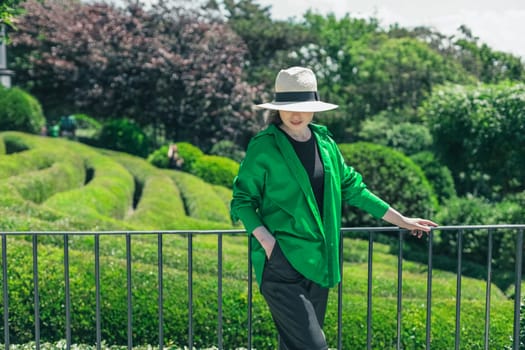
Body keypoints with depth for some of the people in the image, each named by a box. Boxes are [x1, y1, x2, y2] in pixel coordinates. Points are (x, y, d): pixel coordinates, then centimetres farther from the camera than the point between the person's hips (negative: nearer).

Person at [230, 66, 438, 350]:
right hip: (281, 263, -6)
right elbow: (242, 200, -2)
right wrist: (266, 239, -16)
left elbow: (351, 187, 18)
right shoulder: (263, 146, -6)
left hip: (318, 261, 6)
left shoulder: (324, 141, 9)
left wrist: (400, 220, 19)